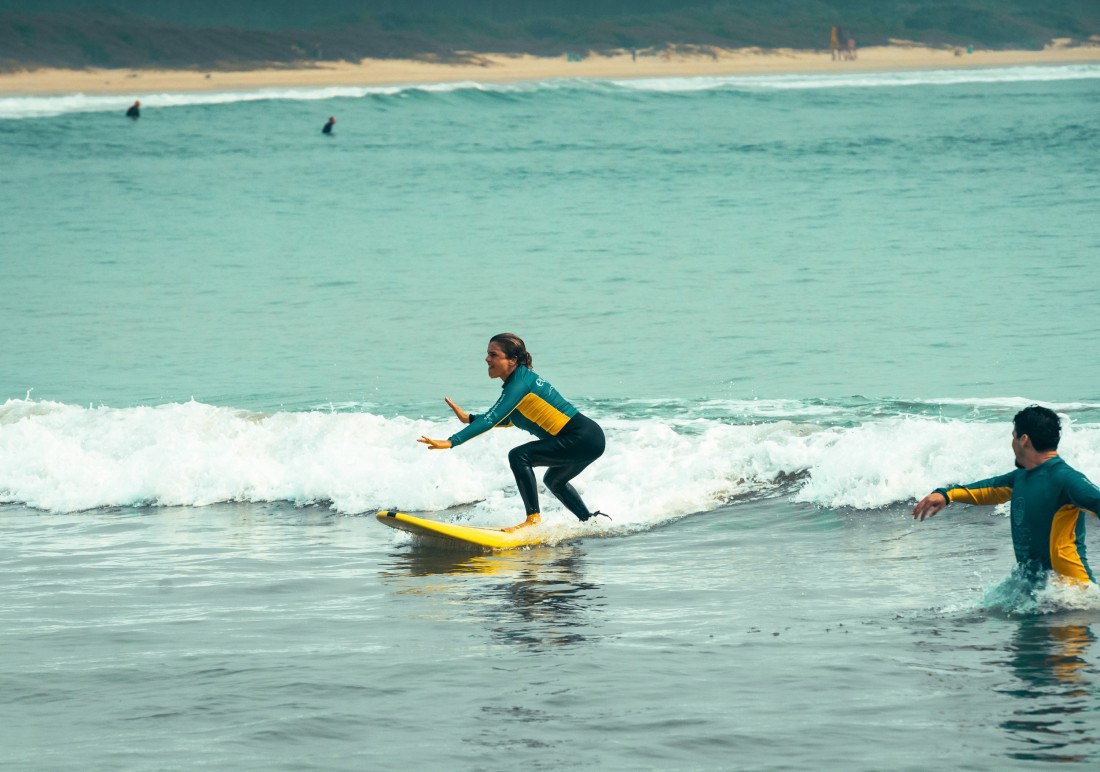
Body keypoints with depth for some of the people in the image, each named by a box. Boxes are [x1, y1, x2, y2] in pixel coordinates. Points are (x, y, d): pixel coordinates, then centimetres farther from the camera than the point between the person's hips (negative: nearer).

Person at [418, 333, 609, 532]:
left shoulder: (520, 383, -18)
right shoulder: (521, 379, 11)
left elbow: (492, 419, -26)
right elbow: (508, 419, 25)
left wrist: (451, 442, -30)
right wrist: (468, 418, 17)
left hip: (584, 439, -10)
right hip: (588, 440, 10)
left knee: (519, 456, -19)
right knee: (554, 481, 32)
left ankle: (533, 519, -18)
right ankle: (589, 521, 45)